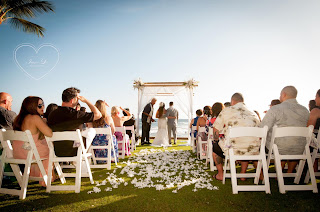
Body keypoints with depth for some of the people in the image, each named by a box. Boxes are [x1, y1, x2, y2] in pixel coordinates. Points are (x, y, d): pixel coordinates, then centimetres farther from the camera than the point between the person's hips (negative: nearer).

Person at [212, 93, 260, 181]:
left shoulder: (227, 110, 1)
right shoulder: (254, 114, 13)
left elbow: (216, 129, 2)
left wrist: (216, 140, 23)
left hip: (233, 150, -4)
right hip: (253, 151, 5)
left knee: (215, 146, 25)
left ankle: (220, 174, 30)